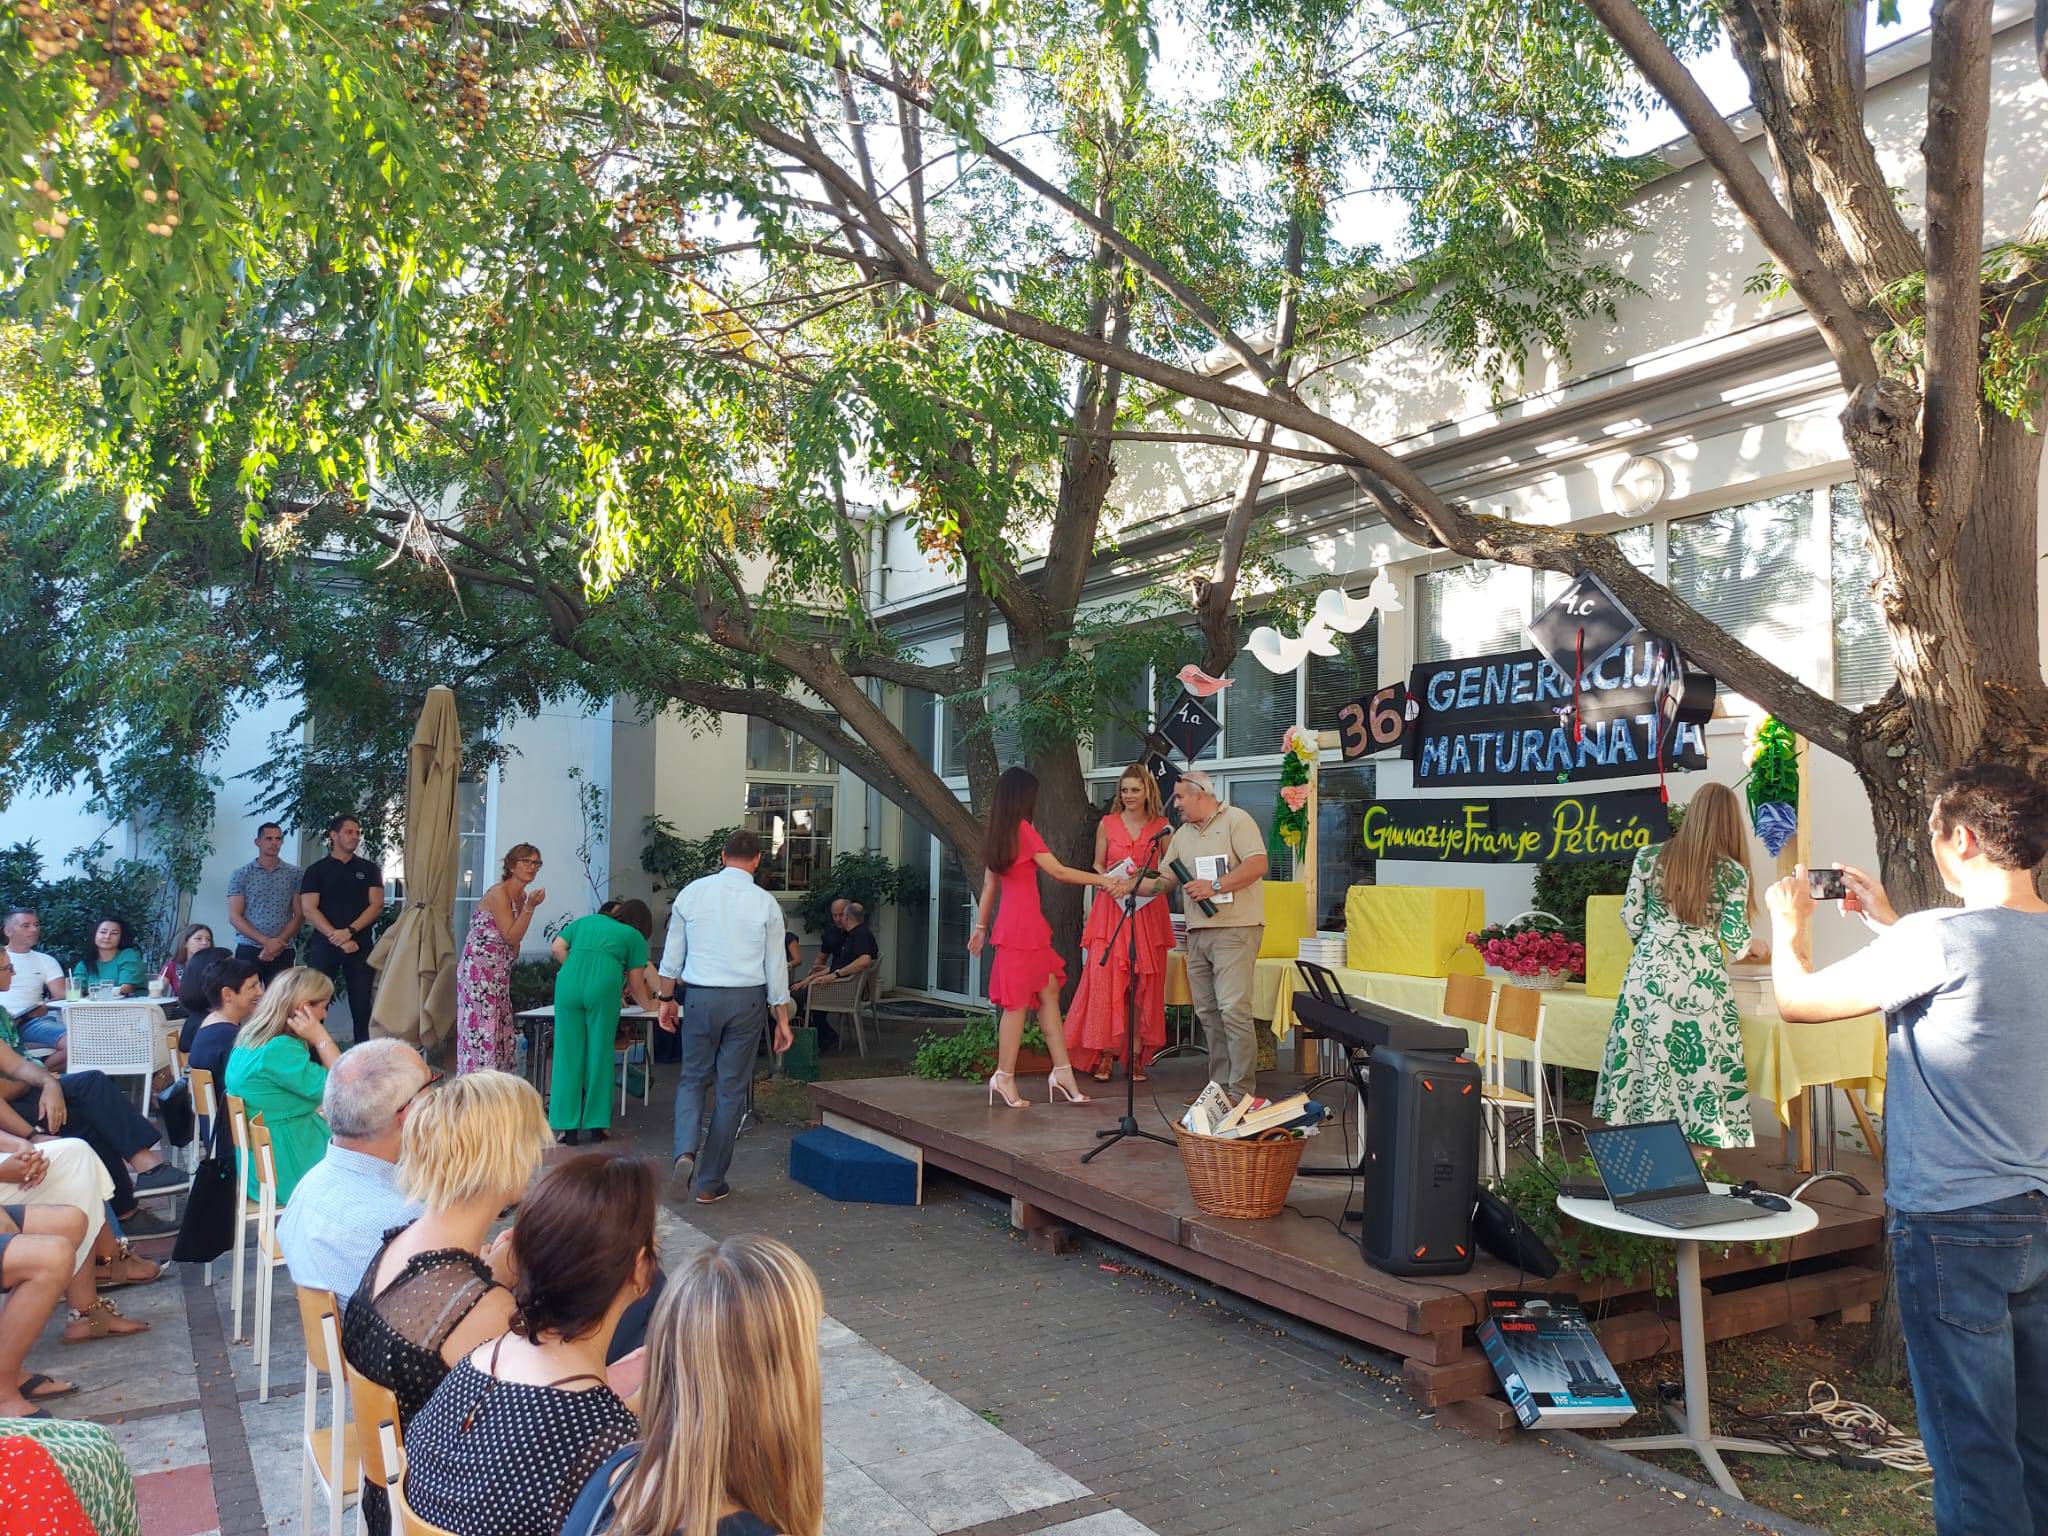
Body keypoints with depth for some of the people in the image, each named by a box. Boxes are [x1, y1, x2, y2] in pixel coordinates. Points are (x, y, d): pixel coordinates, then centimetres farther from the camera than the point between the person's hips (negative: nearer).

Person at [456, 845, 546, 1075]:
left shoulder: (522, 896, 11)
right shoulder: (498, 894, -14)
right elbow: (511, 937, -16)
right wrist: (530, 907, -20)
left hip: (499, 973, 9)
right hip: (479, 968, -9)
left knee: (502, 1034, 8)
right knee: (481, 1029, -10)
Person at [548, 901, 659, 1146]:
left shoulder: (586, 921, 31)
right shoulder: (635, 937, 21)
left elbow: (557, 947, 19)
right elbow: (636, 984, 22)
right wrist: (649, 1005, 40)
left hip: (568, 981, 2)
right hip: (604, 984, -2)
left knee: (568, 1053, 6)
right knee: (599, 1053, 8)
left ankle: (567, 1128, 7)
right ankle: (597, 1126, 13)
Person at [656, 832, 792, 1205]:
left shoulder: (692, 892, 0)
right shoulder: (765, 902, -3)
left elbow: (673, 953, 5)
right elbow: (775, 966, 0)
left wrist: (667, 997, 17)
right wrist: (782, 1018, 7)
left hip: (701, 997, 1)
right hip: (747, 999, -1)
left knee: (693, 1079, 16)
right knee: (731, 1089, 8)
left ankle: (685, 1153, -10)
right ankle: (710, 1183, 14)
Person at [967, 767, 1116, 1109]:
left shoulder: (998, 833, 13)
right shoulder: (1024, 829, -12)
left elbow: (988, 883, 17)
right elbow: (1058, 871, -12)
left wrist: (981, 925, 23)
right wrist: (1101, 880, -4)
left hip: (1029, 927, 9)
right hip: (1023, 924, -9)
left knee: (1049, 994, 8)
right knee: (1018, 1001, -4)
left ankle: (1062, 1072, 9)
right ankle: (1005, 1077, 1)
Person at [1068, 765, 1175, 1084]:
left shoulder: (1162, 827, 6)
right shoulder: (1107, 824, 7)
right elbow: (1097, 866, 13)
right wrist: (1109, 878, -7)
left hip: (1148, 910, 0)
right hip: (1111, 906, 0)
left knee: (1144, 984, 0)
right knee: (1105, 979, -8)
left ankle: (1136, 1056, 6)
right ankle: (1105, 1053, -2)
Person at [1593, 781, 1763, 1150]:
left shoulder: (1648, 857, 2)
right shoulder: (1732, 872, -4)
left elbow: (1631, 919, 4)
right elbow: (1736, 942, -2)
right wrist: (1752, 943, 21)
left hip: (1649, 973, 3)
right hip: (1702, 981, -2)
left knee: (1646, 1067, 8)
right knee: (1702, 1071, 3)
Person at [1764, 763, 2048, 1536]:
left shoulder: (1938, 938, -21)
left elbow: (1797, 999, -11)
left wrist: (1788, 923, 7)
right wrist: (1887, 921, 24)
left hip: (1954, 1224, -8)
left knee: (1972, 1445, 3)